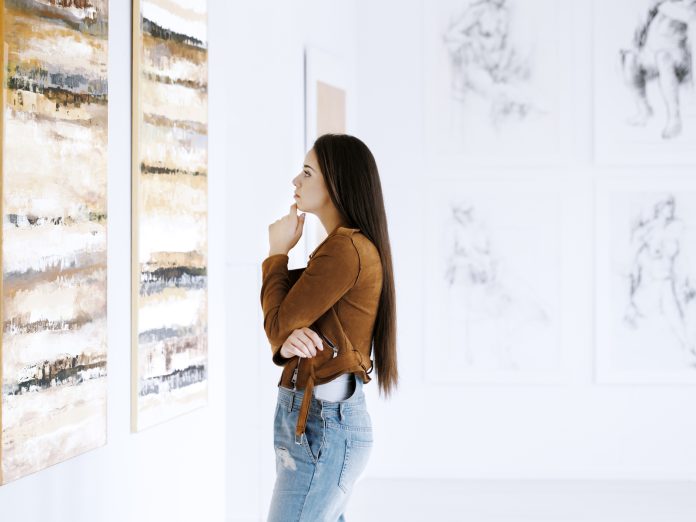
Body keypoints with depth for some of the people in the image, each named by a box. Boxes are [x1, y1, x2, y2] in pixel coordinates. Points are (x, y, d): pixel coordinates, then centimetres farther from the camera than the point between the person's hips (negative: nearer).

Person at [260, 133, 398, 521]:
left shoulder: (345, 247, -17)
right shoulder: (352, 245, 16)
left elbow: (279, 324, -13)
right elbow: (290, 330, 13)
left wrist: (278, 251, 1)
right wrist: (288, 343, -11)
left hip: (321, 423, -10)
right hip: (324, 416, 10)